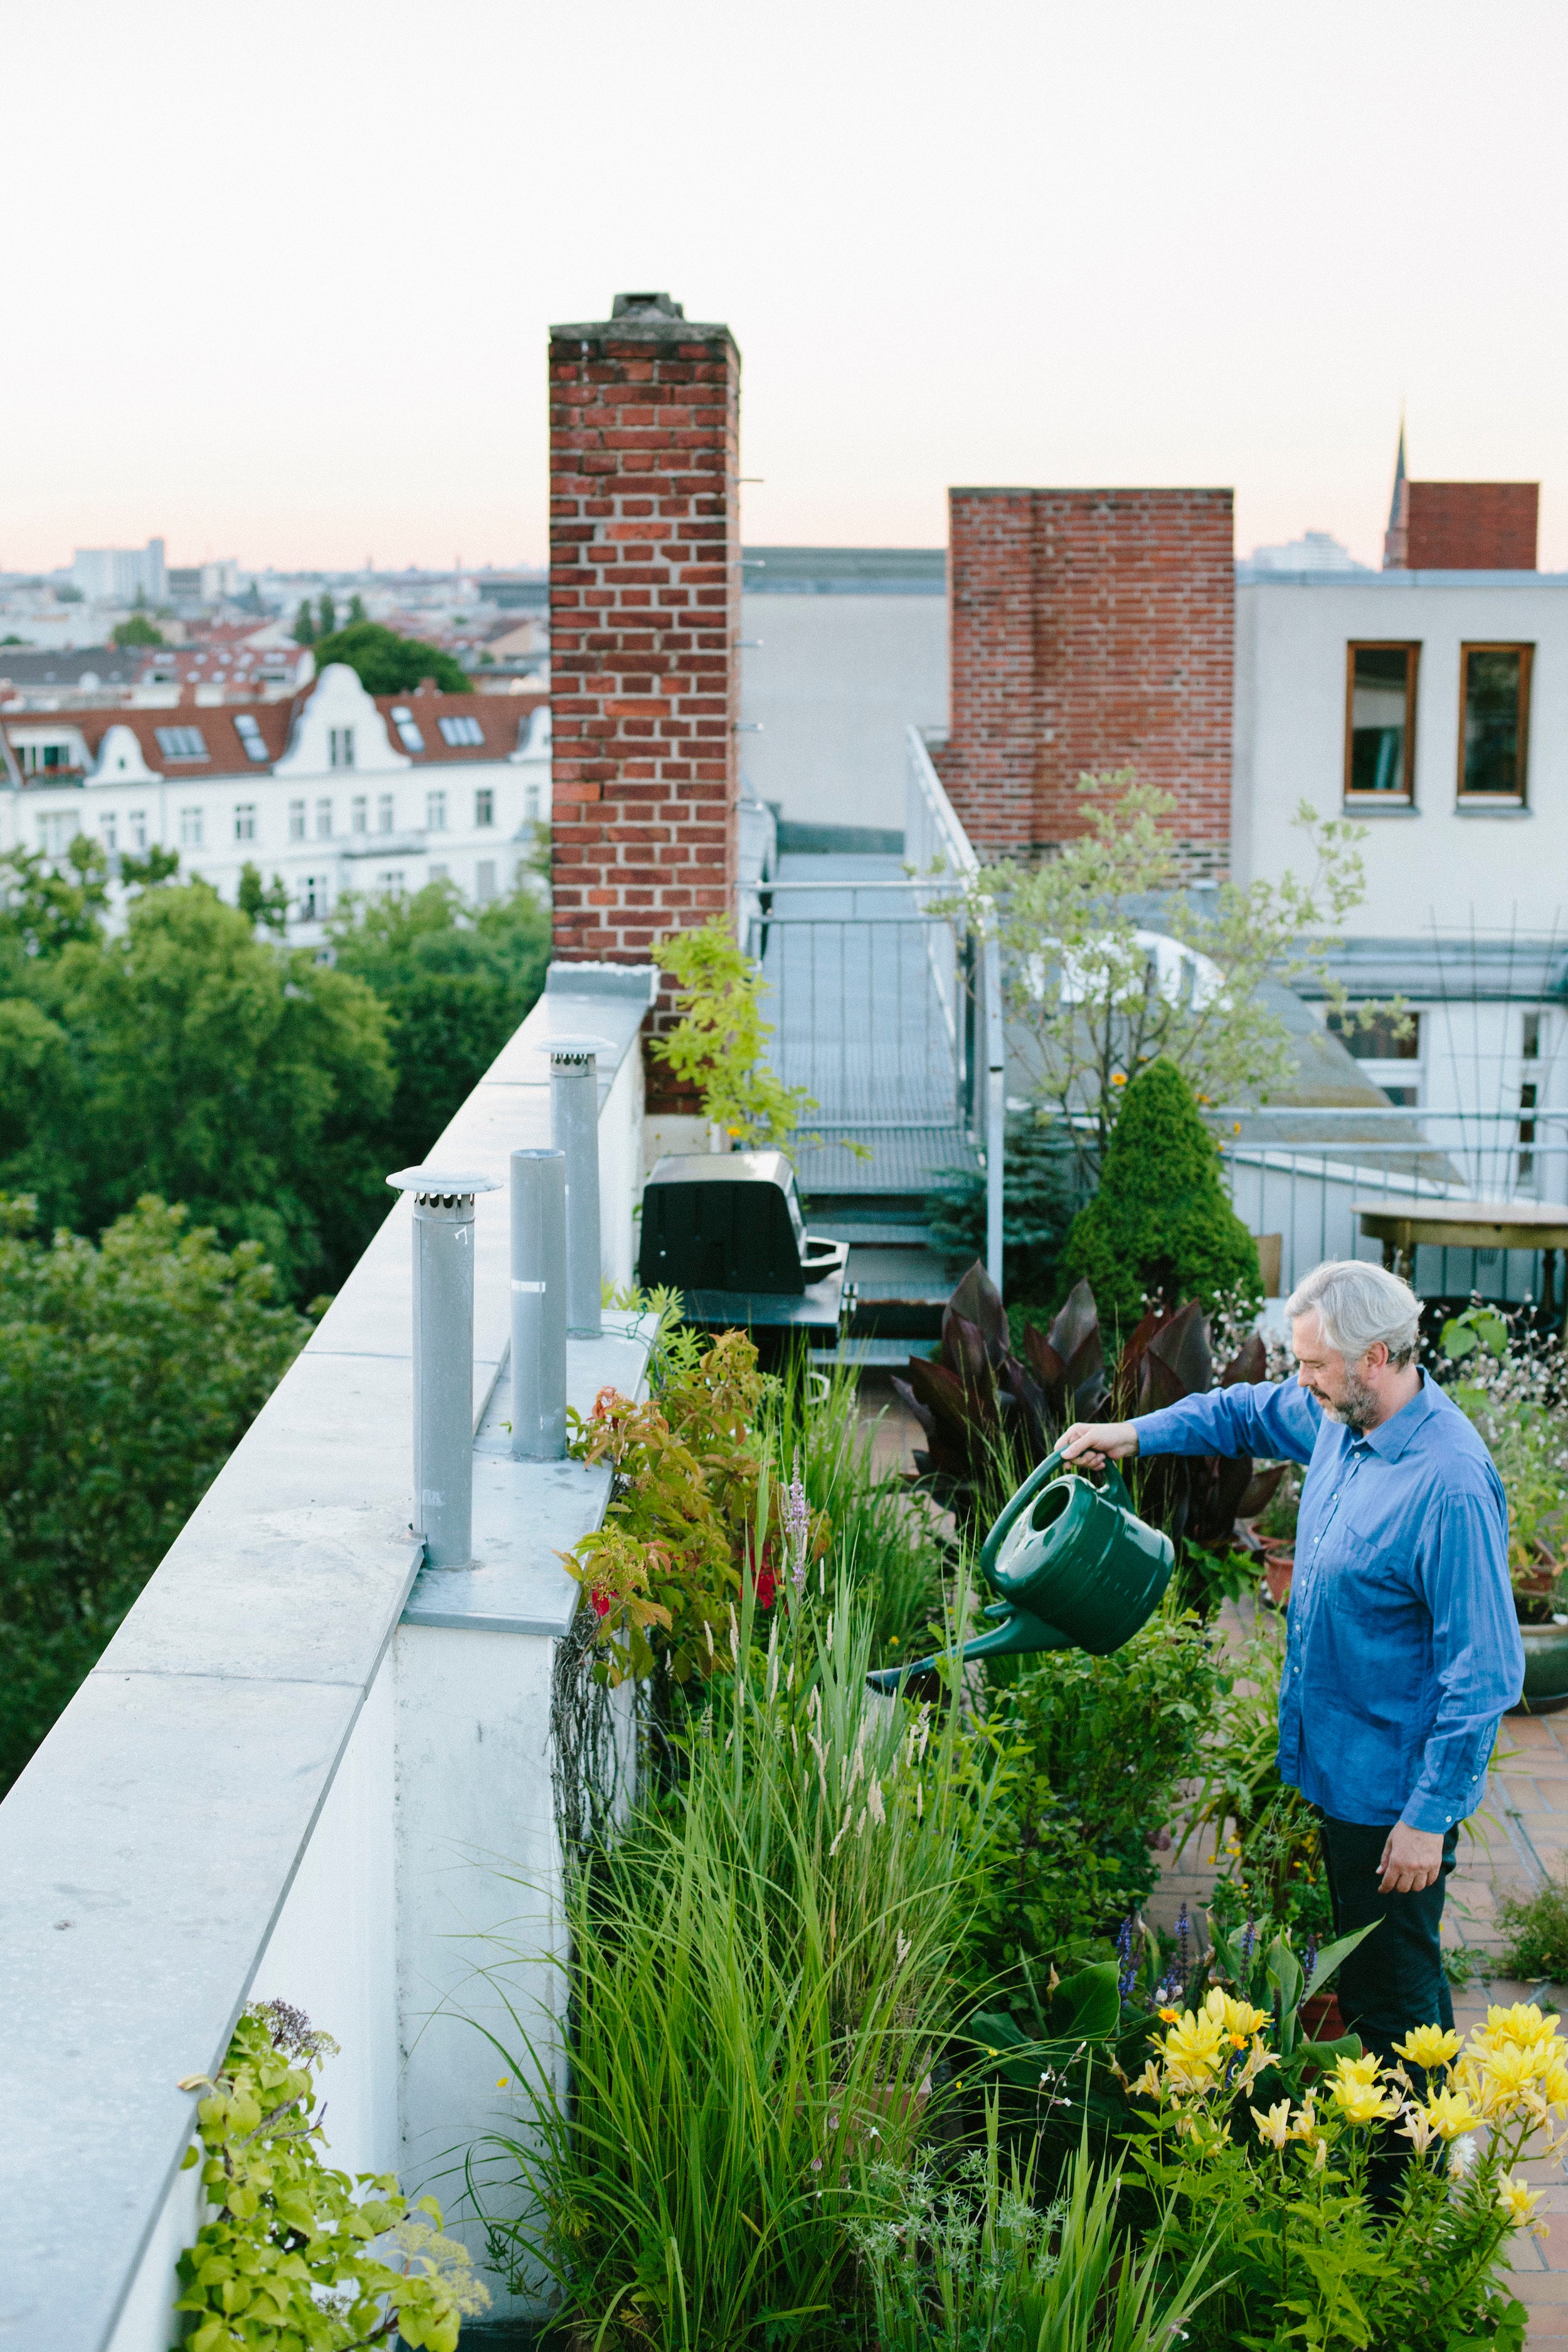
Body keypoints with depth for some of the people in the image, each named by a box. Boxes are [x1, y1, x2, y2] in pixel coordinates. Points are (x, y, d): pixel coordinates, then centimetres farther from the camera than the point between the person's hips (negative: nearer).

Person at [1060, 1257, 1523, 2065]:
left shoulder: (1450, 1484, -27)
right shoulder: (1339, 1420, -1)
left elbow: (1485, 1671, -25)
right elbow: (1248, 1411, 23)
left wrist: (1431, 1815, -22)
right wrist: (1135, 1434, 11)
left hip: (1395, 1794, -9)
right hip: (1340, 1771, 9)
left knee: (1391, 2001, 2)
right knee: (1364, 1980, 22)